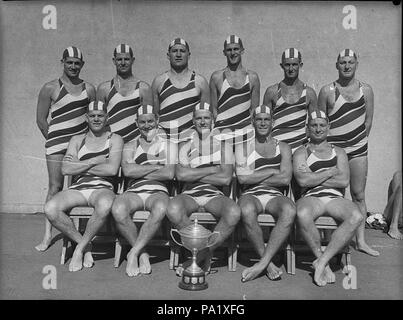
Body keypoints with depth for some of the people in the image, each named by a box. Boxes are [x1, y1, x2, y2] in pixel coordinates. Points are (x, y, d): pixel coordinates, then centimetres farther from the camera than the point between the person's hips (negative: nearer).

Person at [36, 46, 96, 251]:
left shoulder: (89, 89, 10)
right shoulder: (50, 88, 0)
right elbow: (41, 119, 2)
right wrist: (54, 140, 2)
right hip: (57, 143, -3)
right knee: (55, 187, -2)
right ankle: (48, 235, 6)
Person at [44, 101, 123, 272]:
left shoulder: (114, 139, 10)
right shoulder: (77, 140, 18)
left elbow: (112, 169, -8)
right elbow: (65, 169, 2)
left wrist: (79, 167, -2)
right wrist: (94, 161, -4)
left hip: (102, 189, -3)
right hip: (77, 189, 3)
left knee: (105, 204, -40)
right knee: (50, 208, -27)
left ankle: (80, 248, -15)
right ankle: (85, 245, -6)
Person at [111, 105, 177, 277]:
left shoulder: (169, 145, 17)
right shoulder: (130, 146, 21)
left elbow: (169, 174, -1)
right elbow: (127, 170, -1)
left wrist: (139, 172, 0)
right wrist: (157, 166, -1)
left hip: (158, 192, -1)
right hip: (133, 192, 1)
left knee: (161, 209, -38)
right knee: (118, 209, -33)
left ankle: (133, 253, -22)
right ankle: (142, 254, -13)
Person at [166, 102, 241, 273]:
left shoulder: (223, 145, 13)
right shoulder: (185, 145, 15)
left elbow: (226, 179, -2)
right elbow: (180, 174, -5)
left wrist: (193, 174, -2)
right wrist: (213, 169, -3)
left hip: (214, 195, 0)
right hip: (189, 195, 0)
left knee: (234, 212, -33)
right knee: (173, 208, -34)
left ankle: (200, 256, -14)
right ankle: (206, 255, -14)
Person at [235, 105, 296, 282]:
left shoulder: (283, 147, 18)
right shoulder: (242, 147, 16)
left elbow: (285, 179, 0)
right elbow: (242, 177, -1)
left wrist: (254, 178, -1)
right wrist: (272, 171, 1)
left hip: (275, 196, 1)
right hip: (251, 195, -1)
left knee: (290, 210, -35)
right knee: (246, 210, -38)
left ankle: (263, 263, -30)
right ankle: (269, 263, -21)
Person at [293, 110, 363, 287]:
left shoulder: (338, 152, 22)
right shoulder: (301, 152, 14)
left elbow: (344, 181, 3)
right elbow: (303, 180, -5)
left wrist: (313, 178, -2)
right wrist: (331, 172, 2)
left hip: (336, 198, 3)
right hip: (311, 198, -2)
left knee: (356, 216, -32)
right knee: (302, 214, -39)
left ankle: (321, 262, -25)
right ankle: (323, 263, -17)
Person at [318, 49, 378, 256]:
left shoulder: (365, 90, 6)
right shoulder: (327, 91, -1)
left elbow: (368, 120, 9)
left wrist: (359, 140, 3)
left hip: (357, 149, 2)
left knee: (358, 195, 5)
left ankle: (361, 241, 14)